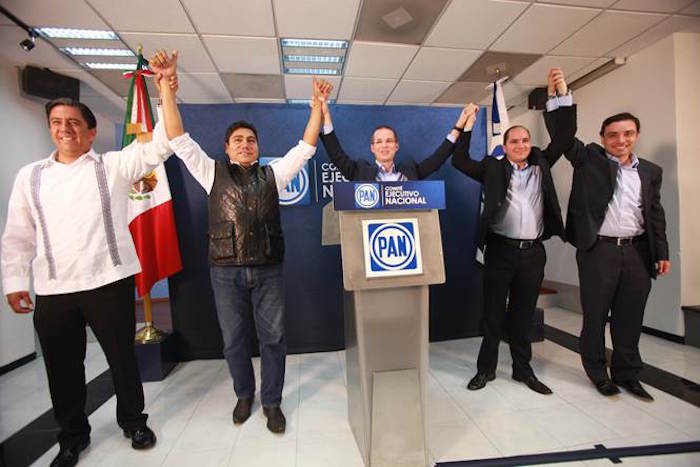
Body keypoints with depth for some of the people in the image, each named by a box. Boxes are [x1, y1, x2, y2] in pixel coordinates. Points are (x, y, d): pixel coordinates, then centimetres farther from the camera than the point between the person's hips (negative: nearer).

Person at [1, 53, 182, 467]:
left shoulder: (114, 165, 3)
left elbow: (161, 145, -7)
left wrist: (167, 88, -14)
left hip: (109, 281, -3)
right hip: (52, 290, 3)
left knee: (122, 357, 10)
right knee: (62, 367, 14)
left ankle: (134, 420, 33)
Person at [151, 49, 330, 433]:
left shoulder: (272, 175, 9)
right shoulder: (213, 173, 8)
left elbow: (306, 147, 4)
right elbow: (180, 141, 0)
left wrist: (317, 106, -4)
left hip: (268, 270, 0)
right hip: (226, 271, 0)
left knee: (272, 338, 7)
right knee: (234, 340, 13)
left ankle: (272, 402, 25)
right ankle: (244, 394, 36)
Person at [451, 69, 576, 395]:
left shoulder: (541, 164, 12)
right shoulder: (493, 168, 4)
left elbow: (564, 135, 7)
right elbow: (459, 161, -5)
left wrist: (563, 94, -2)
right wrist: (468, 125, -8)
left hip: (533, 251, 3)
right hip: (500, 250, -3)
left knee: (524, 314, 14)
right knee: (493, 312, 6)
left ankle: (522, 368, 28)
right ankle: (486, 368, 20)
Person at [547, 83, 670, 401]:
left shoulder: (650, 171, 14)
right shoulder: (589, 159, 3)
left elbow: (656, 214, 15)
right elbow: (563, 136, -8)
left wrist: (662, 252, 11)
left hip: (638, 251, 4)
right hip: (598, 250, -4)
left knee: (630, 318, 12)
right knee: (595, 316, 6)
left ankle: (628, 374, 28)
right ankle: (597, 372, 23)